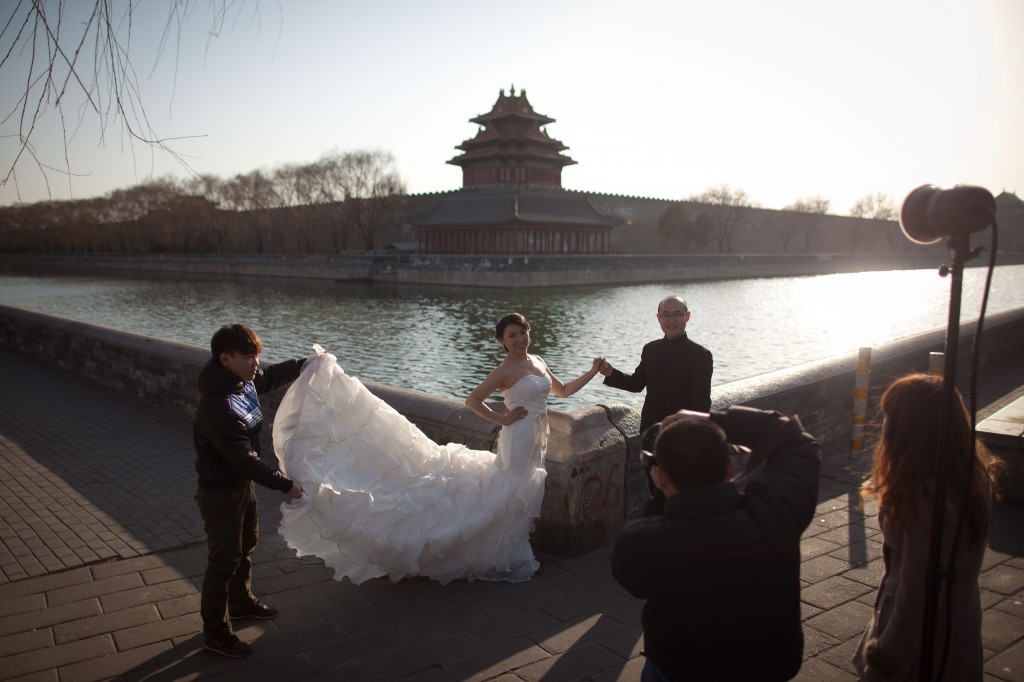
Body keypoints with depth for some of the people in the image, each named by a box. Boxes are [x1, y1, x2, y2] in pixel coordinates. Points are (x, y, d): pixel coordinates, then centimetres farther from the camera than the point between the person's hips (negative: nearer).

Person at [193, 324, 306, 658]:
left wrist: (305, 364, 22)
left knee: (246, 545, 26)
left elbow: (270, 376, 18)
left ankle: (241, 602, 49)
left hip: (242, 482, 10)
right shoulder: (218, 408, -34)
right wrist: (285, 484, -24)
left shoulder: (244, 381, -7)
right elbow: (245, 460, -31)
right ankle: (216, 633, 22)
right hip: (220, 491, -10)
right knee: (224, 561, 4)